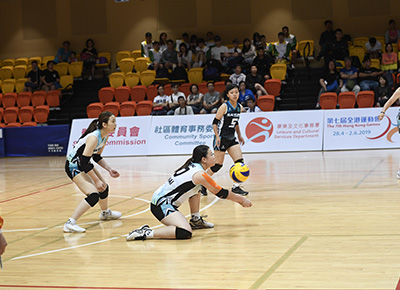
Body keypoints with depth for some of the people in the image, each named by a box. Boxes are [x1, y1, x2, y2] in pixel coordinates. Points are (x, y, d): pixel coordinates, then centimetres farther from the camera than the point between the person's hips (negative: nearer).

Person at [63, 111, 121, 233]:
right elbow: (84, 162, -29)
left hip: (84, 164, 10)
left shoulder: (105, 137, 0)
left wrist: (109, 169, 1)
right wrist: (96, 180, -23)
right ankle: (70, 224, -26)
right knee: (94, 195, -23)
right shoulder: (94, 138, -29)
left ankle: (105, 213, 53)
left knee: (104, 187, 24)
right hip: (74, 165, -10)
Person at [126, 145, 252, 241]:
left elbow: (215, 189, 27)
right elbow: (220, 193, -6)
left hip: (160, 197, 10)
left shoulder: (193, 166, 13)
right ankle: (146, 233, -22)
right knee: (185, 233, -29)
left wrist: (237, 198, 27)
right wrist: (241, 199, 7)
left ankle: (196, 221, 28)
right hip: (161, 205, -10)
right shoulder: (199, 174, -14)